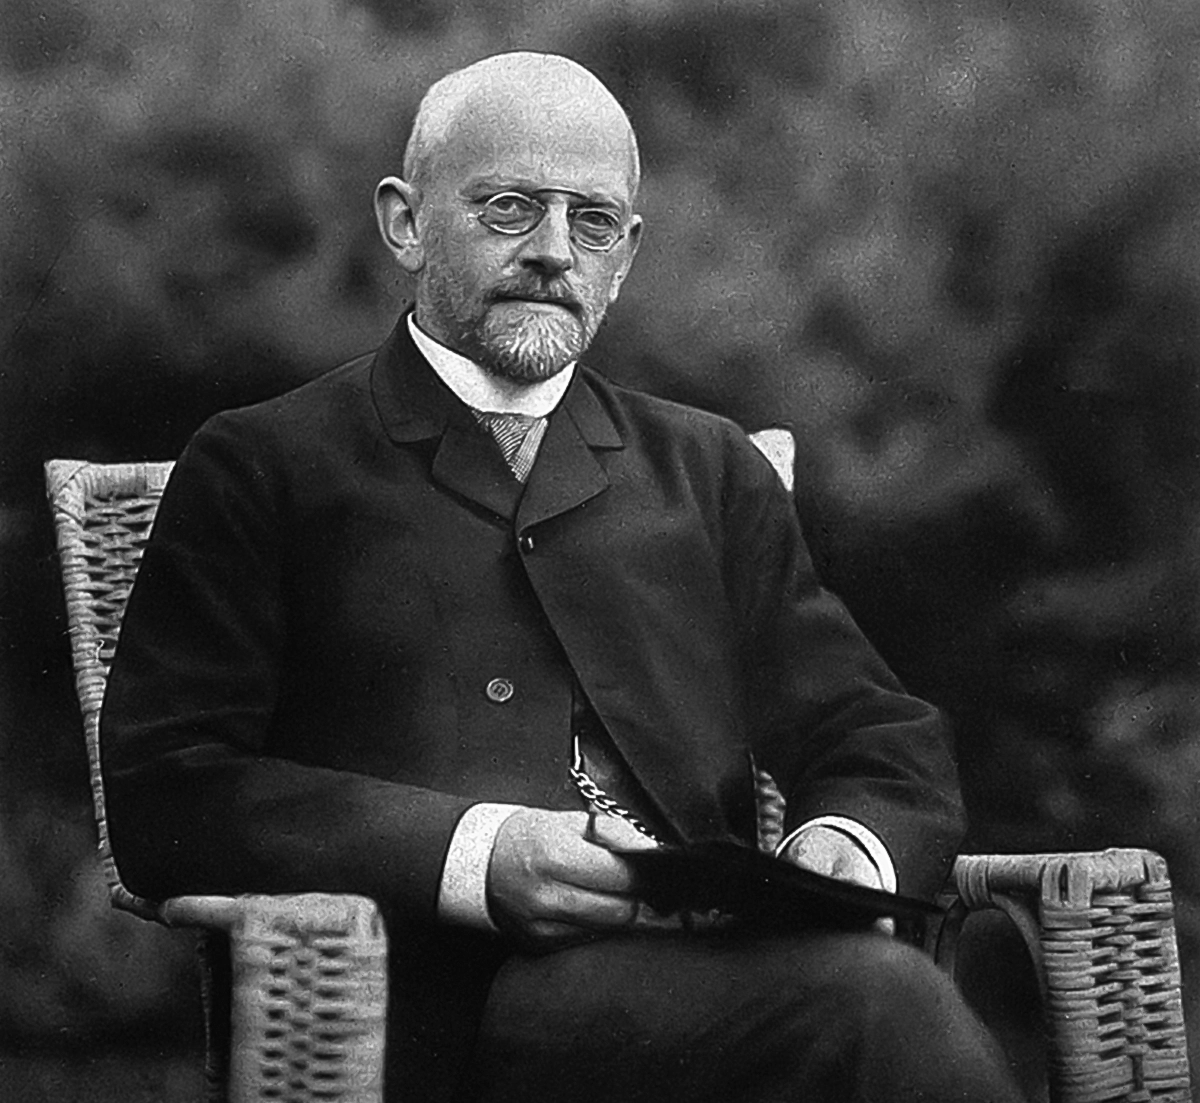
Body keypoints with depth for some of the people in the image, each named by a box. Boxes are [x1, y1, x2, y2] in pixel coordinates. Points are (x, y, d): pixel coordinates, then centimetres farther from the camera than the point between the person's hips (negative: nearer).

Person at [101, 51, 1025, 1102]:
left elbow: (891, 753, 20)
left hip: (717, 966, 5)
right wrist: (476, 854, -15)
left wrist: (844, 847, -6)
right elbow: (165, 797, 0)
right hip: (450, 1004, -5)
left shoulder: (707, 472, 24)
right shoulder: (264, 468, 11)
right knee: (877, 995, -33)